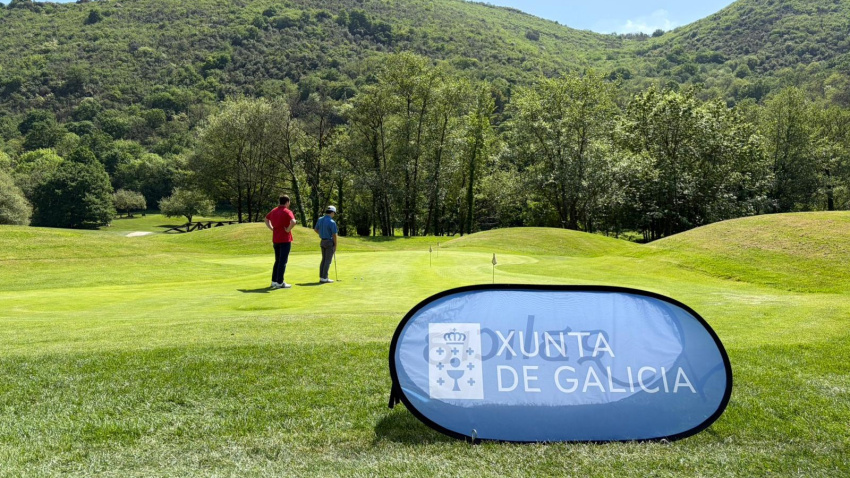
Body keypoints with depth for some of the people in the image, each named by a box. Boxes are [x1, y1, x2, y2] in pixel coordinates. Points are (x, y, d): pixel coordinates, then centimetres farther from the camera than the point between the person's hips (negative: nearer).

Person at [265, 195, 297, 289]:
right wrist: (288, 230, -16)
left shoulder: (274, 211, 10)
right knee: (283, 261, -2)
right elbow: (293, 222, -30)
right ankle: (280, 283, -1)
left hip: (275, 239, 7)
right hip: (285, 239, -7)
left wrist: (272, 228, 17)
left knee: (278, 261, 16)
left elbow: (266, 219, 26)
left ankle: (274, 281, 17)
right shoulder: (287, 212, -13)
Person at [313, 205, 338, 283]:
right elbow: (334, 235, -16)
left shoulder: (320, 219, 3)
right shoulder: (332, 222, -19)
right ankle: (324, 278, -4)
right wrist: (335, 245, -7)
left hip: (322, 241, 7)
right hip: (330, 242, -7)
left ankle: (322, 277, 15)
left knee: (324, 260, 14)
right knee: (328, 261, -3)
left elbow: (315, 229, 15)